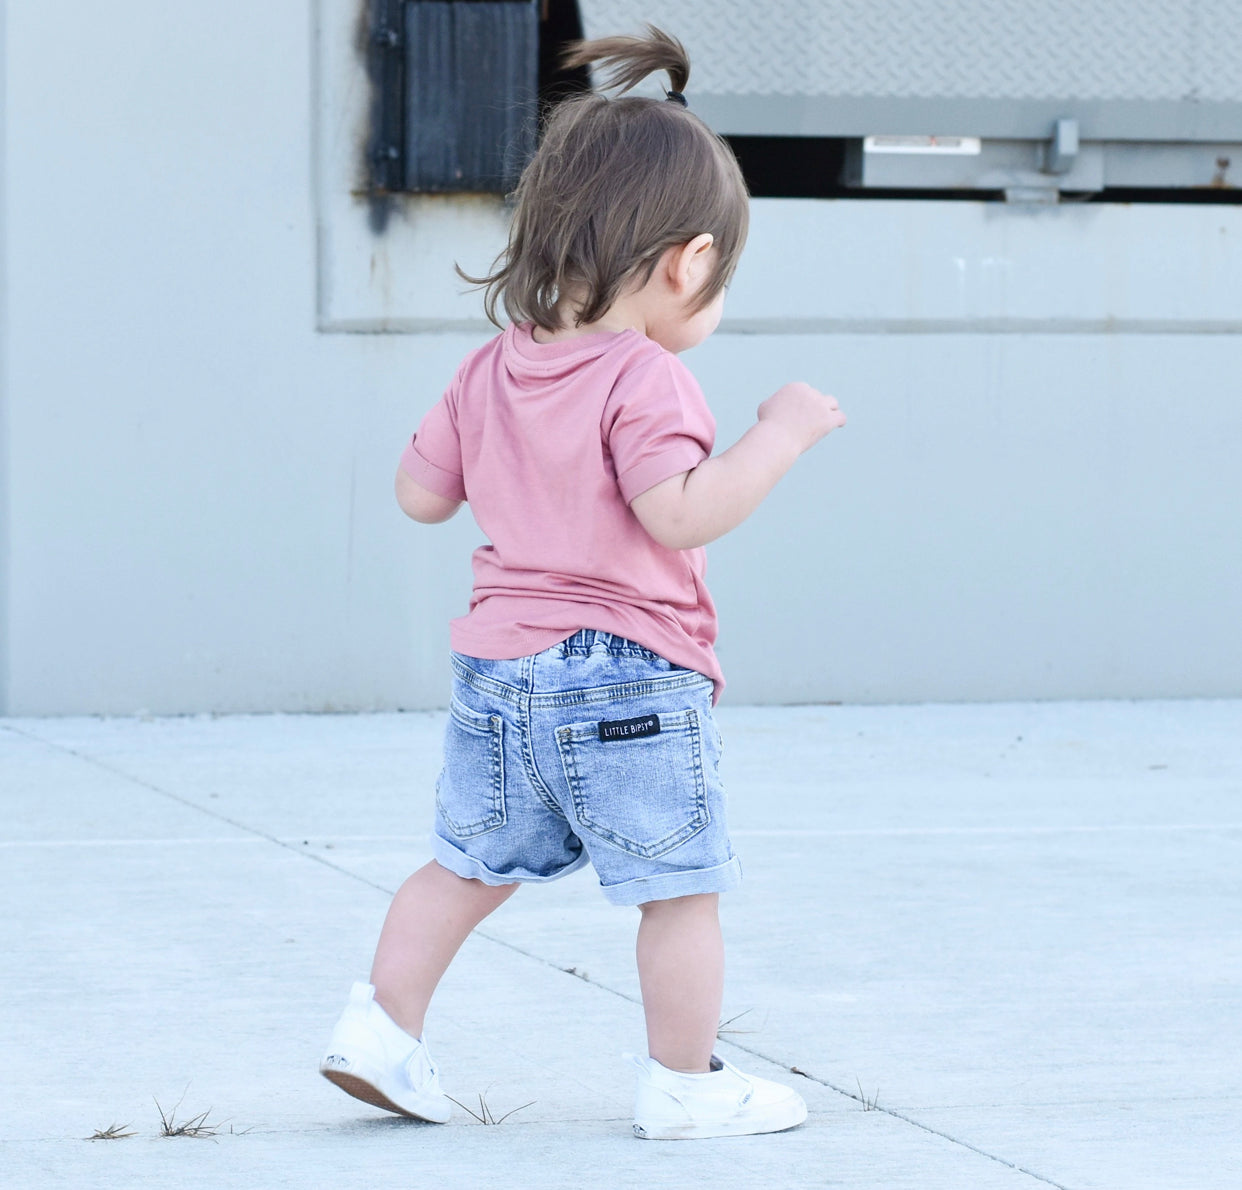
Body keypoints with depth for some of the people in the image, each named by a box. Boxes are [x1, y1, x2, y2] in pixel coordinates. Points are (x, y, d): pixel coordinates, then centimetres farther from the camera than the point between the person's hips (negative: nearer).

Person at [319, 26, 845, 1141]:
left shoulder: (490, 372, 8)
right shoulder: (642, 379, -16)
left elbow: (421, 492, 15)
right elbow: (681, 511, -27)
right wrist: (778, 433, -19)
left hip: (499, 670, 7)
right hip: (628, 678, -7)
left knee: (471, 860, 20)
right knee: (682, 884, 3)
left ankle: (382, 1029, 17)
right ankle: (685, 1084, 8)